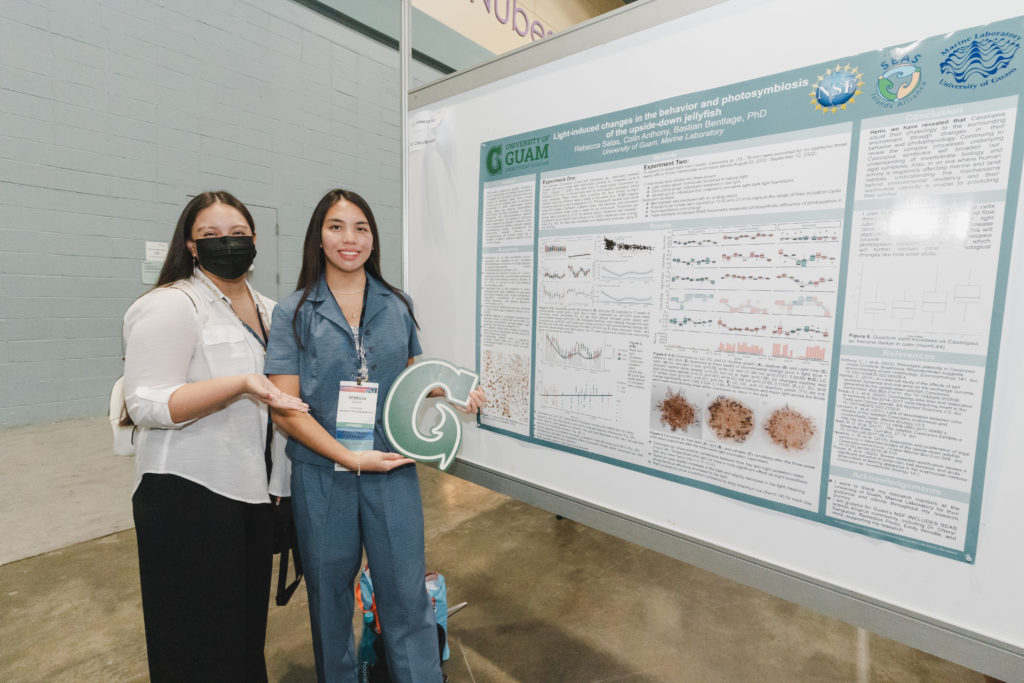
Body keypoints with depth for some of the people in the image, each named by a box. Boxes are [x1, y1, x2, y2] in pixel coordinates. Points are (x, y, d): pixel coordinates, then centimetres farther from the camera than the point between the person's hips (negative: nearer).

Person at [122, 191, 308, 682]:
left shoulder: (266, 310, 11)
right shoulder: (171, 305, -12)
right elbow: (146, 405, -19)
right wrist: (241, 384, -32)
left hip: (252, 488, 7)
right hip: (190, 494, -7)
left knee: (249, 621, 20)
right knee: (198, 643, 9)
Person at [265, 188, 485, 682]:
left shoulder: (397, 306, 4)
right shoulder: (294, 312, -3)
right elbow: (285, 408, -8)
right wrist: (350, 457, -16)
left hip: (393, 471, 1)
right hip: (321, 474, 0)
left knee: (406, 592, 6)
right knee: (329, 593, 18)